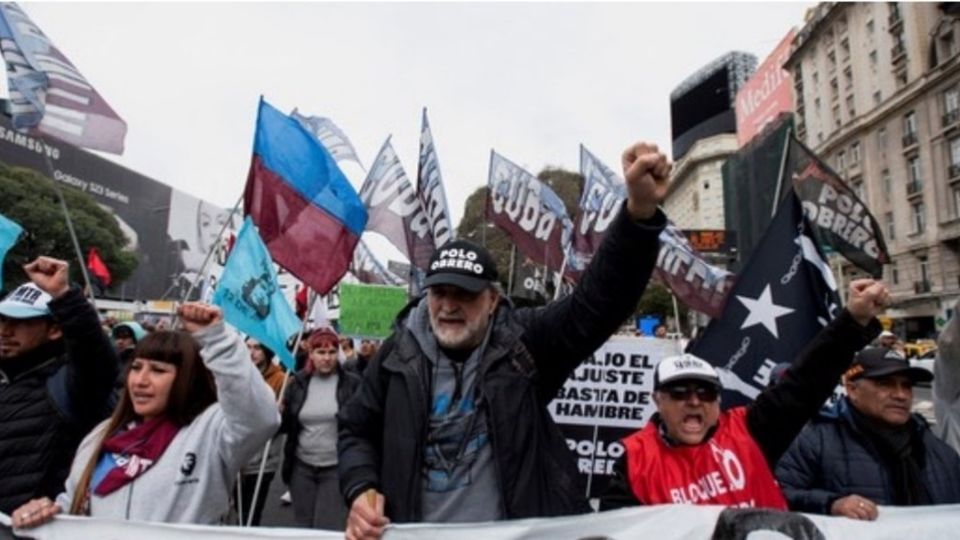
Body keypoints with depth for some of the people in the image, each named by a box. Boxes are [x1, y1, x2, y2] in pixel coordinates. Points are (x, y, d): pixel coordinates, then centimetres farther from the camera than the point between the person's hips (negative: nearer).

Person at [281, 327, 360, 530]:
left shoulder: (352, 383, -5)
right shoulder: (298, 382, 4)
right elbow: (286, 425, 10)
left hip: (337, 469, -3)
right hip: (302, 468, 4)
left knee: (330, 529, -4)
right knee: (304, 527, 14)